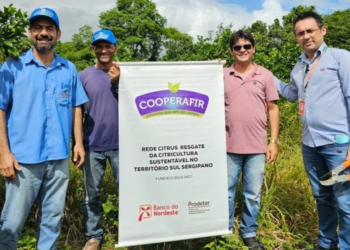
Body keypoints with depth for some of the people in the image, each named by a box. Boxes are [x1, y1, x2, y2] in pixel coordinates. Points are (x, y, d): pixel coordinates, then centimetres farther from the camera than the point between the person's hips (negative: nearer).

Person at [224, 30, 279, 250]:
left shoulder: (265, 75, 4)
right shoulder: (223, 76, 4)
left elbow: (273, 109, 5)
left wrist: (274, 141, 0)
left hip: (257, 147, 0)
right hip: (229, 146, 0)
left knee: (253, 195, 10)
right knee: (226, 193, 10)